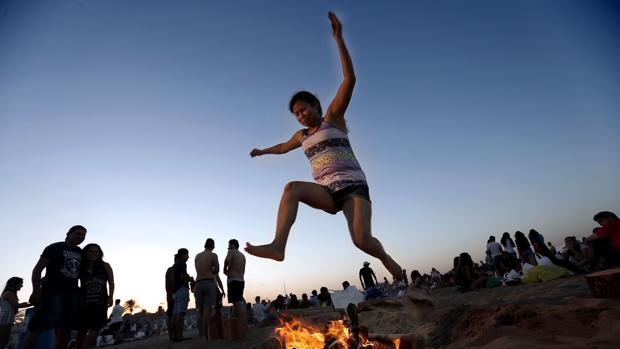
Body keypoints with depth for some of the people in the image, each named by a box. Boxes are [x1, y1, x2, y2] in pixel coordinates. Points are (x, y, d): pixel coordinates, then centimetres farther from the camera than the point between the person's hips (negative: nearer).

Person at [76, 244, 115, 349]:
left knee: (96, 329, -3)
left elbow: (111, 283, 4)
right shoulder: (80, 267, 3)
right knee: (82, 330, 8)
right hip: (84, 303, 0)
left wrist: (110, 297, -5)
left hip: (100, 303, 0)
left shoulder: (105, 266, 3)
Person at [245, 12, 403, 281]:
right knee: (292, 188, -25)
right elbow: (283, 147, 43)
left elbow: (349, 79, -6)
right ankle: (278, 246, -37)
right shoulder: (302, 136, 20)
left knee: (362, 240, -20)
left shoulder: (333, 117, 6)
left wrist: (338, 38, -12)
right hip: (326, 191, 4)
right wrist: (263, 151, 59)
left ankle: (386, 259, 13)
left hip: (352, 186, -4)